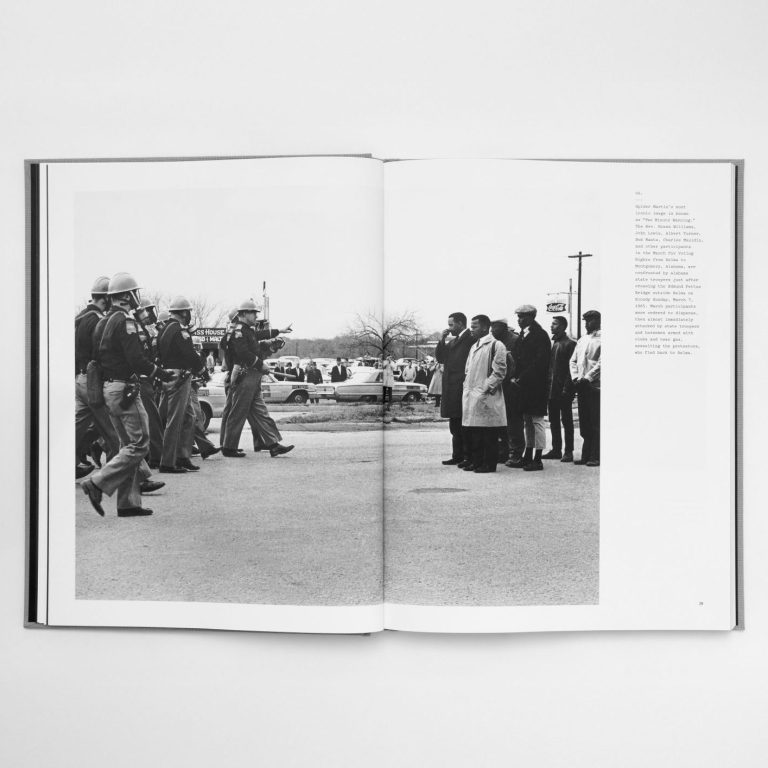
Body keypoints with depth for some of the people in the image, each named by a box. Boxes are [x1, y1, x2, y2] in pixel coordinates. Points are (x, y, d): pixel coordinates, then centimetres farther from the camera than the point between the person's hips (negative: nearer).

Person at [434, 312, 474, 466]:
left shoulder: (471, 339, -9)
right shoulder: (452, 341, 19)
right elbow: (440, 358, 15)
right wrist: (442, 340, 5)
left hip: (463, 388, -9)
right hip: (451, 388, 9)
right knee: (455, 425, 13)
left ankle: (469, 457, -1)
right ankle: (458, 455, 19)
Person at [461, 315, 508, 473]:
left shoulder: (496, 345, -7)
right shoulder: (474, 347, 20)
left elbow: (499, 371, -12)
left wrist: (486, 388, -15)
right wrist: (467, 387, 12)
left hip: (486, 397, -8)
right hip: (471, 397, 8)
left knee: (489, 435, -2)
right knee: (473, 433, 9)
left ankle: (489, 464, 3)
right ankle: (475, 461, 17)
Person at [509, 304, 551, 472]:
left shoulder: (540, 335, -11)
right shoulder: (522, 335, 15)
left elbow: (540, 363, -18)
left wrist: (522, 379, -17)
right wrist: (515, 377, 2)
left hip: (535, 386, -9)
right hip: (523, 385, 9)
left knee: (536, 421, -4)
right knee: (527, 422, 12)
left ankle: (537, 460, 1)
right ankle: (527, 458, 19)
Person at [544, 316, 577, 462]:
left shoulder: (570, 343, -8)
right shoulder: (551, 342, 14)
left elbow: (571, 367, -12)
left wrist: (567, 388, -17)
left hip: (563, 389, -7)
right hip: (551, 388, 7)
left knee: (566, 421, 1)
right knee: (553, 421, 10)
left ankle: (568, 451, 6)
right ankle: (556, 450, 18)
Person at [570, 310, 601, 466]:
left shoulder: (601, 340, -5)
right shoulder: (582, 340, 17)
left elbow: (601, 363, -13)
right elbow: (573, 360, 16)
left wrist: (587, 378, -15)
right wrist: (575, 377, 1)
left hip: (594, 386, -7)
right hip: (581, 387, 7)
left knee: (595, 423, -3)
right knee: (584, 423, 9)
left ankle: (596, 457, 1)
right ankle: (586, 455, 14)